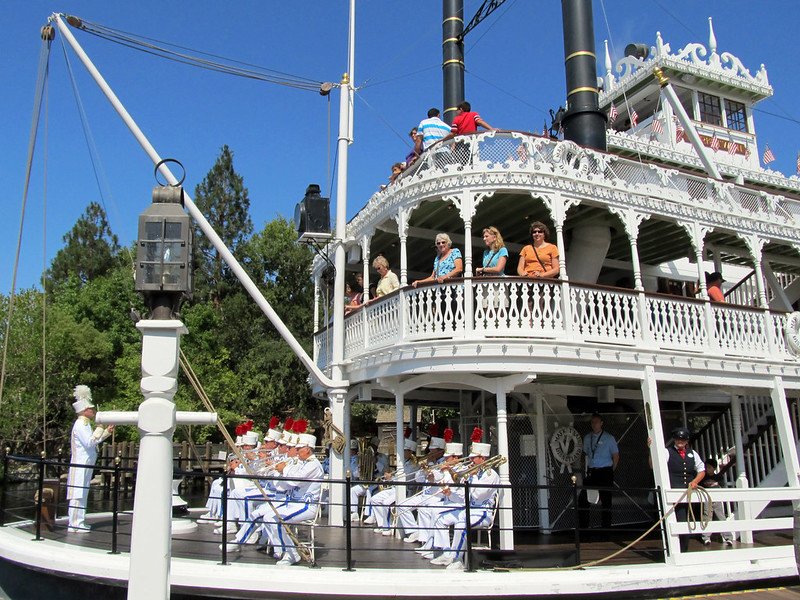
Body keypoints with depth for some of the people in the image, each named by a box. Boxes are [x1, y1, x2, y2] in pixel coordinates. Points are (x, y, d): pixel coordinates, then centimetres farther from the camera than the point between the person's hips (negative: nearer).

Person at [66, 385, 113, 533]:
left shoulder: (85, 424, 16)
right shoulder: (80, 424, -15)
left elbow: (93, 441, 24)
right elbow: (90, 442, -23)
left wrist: (107, 432, 15)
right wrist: (100, 428, -17)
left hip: (85, 465, 10)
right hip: (80, 464, -10)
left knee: (82, 493, 14)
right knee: (77, 494, -7)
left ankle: (79, 522, 20)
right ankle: (74, 525, -5)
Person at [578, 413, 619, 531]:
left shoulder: (609, 438, -1)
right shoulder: (587, 438, 10)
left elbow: (616, 456, 4)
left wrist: (610, 471, 6)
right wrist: (585, 469, 10)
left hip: (605, 472, -4)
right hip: (591, 472, 4)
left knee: (606, 501, 1)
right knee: (582, 499, -1)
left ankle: (606, 526, 10)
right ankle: (583, 526, 7)